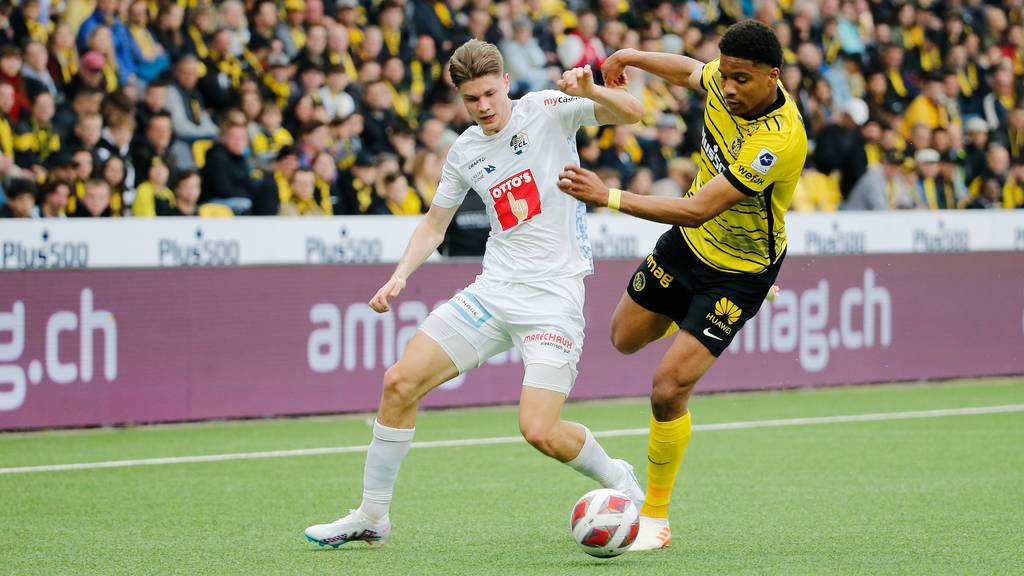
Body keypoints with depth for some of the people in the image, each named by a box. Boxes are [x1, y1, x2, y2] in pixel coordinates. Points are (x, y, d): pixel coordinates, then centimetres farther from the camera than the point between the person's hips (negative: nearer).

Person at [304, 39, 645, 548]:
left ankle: (617, 480, 12)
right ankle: (372, 516, 10)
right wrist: (400, 276, 6)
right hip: (492, 291, 6)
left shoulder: (546, 110, -5)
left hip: (553, 296, -6)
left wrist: (590, 91, -34)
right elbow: (434, 225, 21)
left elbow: (630, 113, -14)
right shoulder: (464, 152, 9)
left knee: (539, 431, -18)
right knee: (400, 382, -3)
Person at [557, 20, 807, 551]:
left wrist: (608, 197, -43)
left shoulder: (779, 140, -37)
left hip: (739, 271, -7)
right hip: (689, 242, 7)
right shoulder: (726, 80, -16)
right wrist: (632, 57, 16)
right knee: (626, 339, 24)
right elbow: (690, 72, 12)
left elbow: (698, 210, -40)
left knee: (668, 388, -14)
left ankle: (655, 518, 3)